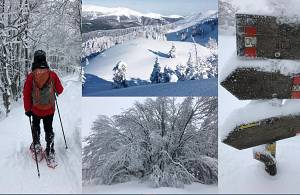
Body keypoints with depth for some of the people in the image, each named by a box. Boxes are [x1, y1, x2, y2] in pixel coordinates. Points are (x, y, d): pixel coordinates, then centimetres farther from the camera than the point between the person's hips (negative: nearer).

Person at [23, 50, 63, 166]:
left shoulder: (31, 76, -14)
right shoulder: (52, 75, -14)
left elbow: (26, 94, -9)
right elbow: (60, 90, -3)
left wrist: (27, 109, 2)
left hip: (35, 109, 0)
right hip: (49, 109, 0)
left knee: (35, 126, 26)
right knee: (49, 129, 14)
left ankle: (36, 145, 36)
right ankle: (50, 152, 16)